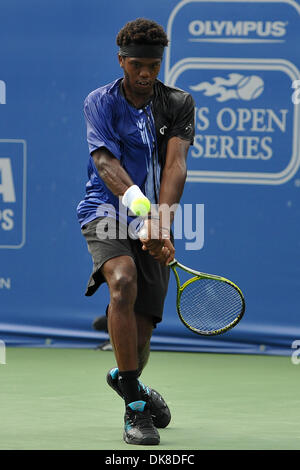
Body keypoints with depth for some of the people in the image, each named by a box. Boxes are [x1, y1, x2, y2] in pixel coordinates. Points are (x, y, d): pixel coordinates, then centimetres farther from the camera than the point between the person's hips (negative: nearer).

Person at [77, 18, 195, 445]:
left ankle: (126, 379, 42)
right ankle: (136, 408, -29)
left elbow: (175, 166, -12)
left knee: (140, 333, 2)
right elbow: (104, 160, -18)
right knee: (124, 280, -33)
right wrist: (134, 198, -38)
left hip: (155, 223, 3)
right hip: (108, 213, -3)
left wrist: (160, 225, -27)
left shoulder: (178, 105, 2)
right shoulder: (100, 102, -3)